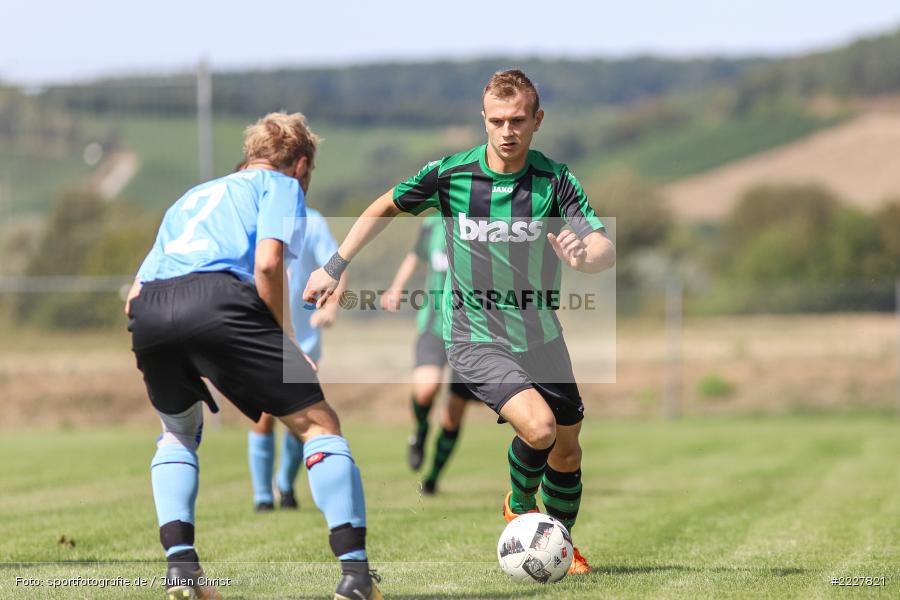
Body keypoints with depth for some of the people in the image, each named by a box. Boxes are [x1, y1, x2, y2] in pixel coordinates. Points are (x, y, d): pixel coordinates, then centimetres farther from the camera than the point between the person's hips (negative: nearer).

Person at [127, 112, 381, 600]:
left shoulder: (192, 197, 39)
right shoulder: (282, 185, 22)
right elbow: (267, 263, 1)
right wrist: (286, 341, 10)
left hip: (148, 311, 5)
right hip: (220, 298, -5)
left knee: (178, 431, 31)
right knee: (317, 425, 6)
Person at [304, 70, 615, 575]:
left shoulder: (555, 179, -12)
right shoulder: (449, 173, -12)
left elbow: (607, 251, -21)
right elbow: (386, 208, 7)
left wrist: (583, 255, -45)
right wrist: (334, 268, 6)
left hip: (541, 337, 3)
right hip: (475, 338, -3)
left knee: (567, 450, 12)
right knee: (538, 427, -24)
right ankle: (519, 507, 8)